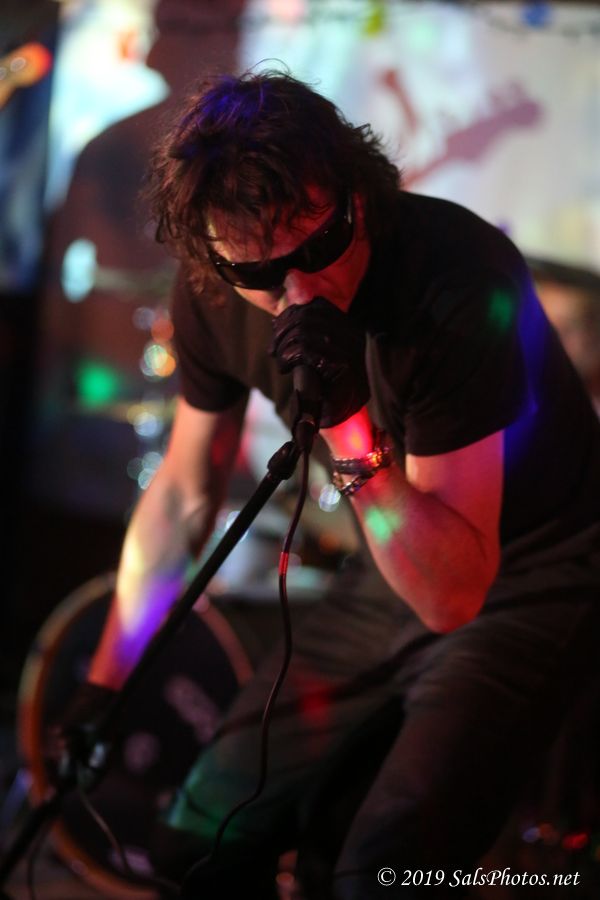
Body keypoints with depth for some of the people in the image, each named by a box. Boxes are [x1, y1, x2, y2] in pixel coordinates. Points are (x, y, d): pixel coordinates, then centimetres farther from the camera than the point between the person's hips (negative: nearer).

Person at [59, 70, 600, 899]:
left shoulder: (457, 284, -31)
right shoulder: (212, 300, -12)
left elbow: (452, 596, -30)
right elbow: (183, 495, 7)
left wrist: (350, 425, -42)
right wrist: (104, 682, 9)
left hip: (532, 577, -6)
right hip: (400, 573, 6)